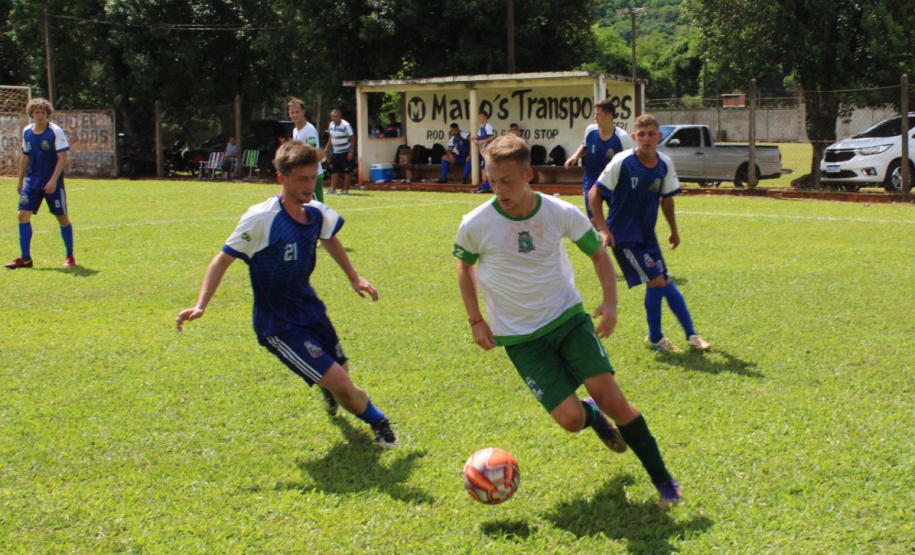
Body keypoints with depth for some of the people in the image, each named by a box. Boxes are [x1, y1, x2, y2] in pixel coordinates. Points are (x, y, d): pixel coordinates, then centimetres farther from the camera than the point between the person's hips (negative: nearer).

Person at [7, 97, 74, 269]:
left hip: (53, 184, -5)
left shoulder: (55, 131, -9)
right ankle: (25, 258, 0)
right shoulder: (27, 132, 6)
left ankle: (70, 256, 17)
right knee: (23, 215, -5)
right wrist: (21, 180, 16)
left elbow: (62, 158, -13)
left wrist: (53, 180, -21)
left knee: (62, 218, 2)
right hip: (32, 182, 5)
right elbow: (25, 157, 16)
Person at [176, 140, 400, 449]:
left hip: (311, 309, 7)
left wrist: (354, 277, 21)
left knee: (340, 374, 16)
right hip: (279, 327, -7)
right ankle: (378, 423, 14)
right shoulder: (261, 218, -23)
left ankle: (330, 396, 55)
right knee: (339, 382, -15)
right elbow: (223, 259, -16)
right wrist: (200, 305, -25)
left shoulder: (317, 213, -4)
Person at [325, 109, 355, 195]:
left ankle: (345, 189, 4)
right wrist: (327, 149, 18)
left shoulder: (346, 125, -14)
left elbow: (352, 139, -13)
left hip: (345, 152, -7)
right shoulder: (331, 124, 7)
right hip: (335, 152, 7)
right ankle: (333, 189, 9)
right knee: (334, 171, 6)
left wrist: (351, 152, -18)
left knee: (347, 171, -1)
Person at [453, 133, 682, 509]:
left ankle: (663, 479, 2)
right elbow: (465, 265, 9)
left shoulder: (561, 214, -10)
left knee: (611, 397, -14)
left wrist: (610, 301, -7)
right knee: (571, 418, -14)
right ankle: (592, 416, 26)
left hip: (567, 317, 1)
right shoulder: (475, 225, -13)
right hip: (520, 337, -1)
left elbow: (598, 254, 7)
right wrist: (475, 320, 2)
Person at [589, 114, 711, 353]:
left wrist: (674, 231, 19)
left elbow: (666, 198, 14)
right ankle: (655, 338, 7)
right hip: (623, 235, -5)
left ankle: (691, 335, 16)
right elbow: (594, 194, -12)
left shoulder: (665, 164, -3)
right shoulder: (622, 162, -17)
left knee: (664, 281, 8)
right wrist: (603, 228, -19)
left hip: (647, 235, 5)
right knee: (656, 281, -11)